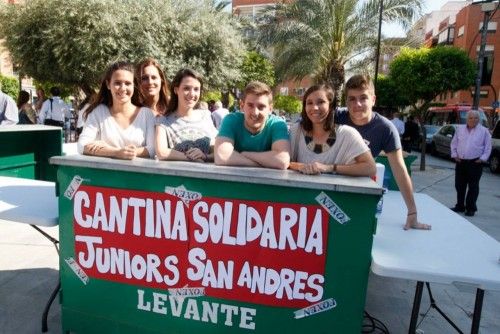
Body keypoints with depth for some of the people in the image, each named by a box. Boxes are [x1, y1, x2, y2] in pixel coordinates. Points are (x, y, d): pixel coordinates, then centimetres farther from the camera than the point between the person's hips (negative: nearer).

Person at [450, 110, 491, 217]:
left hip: (475, 163, -3)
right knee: (459, 185, 9)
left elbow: (488, 147, 0)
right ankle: (460, 206, 21)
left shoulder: (484, 131, 1)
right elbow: (454, 143, 13)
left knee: (473, 187, 2)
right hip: (460, 162, 3)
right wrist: (455, 155, 3)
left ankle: (471, 208, 10)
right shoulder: (460, 129, 9)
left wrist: (482, 158, -9)